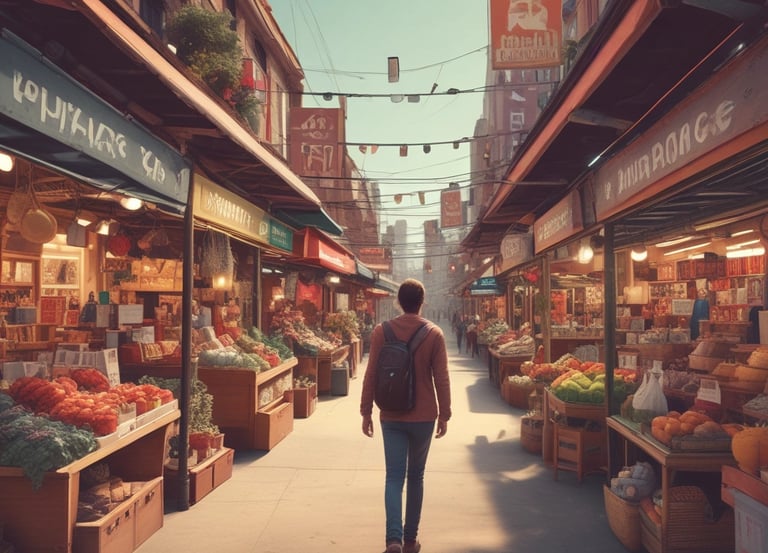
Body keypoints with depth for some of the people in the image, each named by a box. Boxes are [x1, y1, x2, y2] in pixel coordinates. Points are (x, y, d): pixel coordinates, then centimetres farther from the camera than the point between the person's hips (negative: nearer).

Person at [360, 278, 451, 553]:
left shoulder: (381, 331, -5)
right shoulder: (434, 334, -7)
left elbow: (371, 375, -4)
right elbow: (441, 379, -6)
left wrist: (366, 412, 5)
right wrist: (444, 414, 4)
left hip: (391, 417, 0)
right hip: (423, 417, 0)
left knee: (394, 477, 5)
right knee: (416, 476, 14)